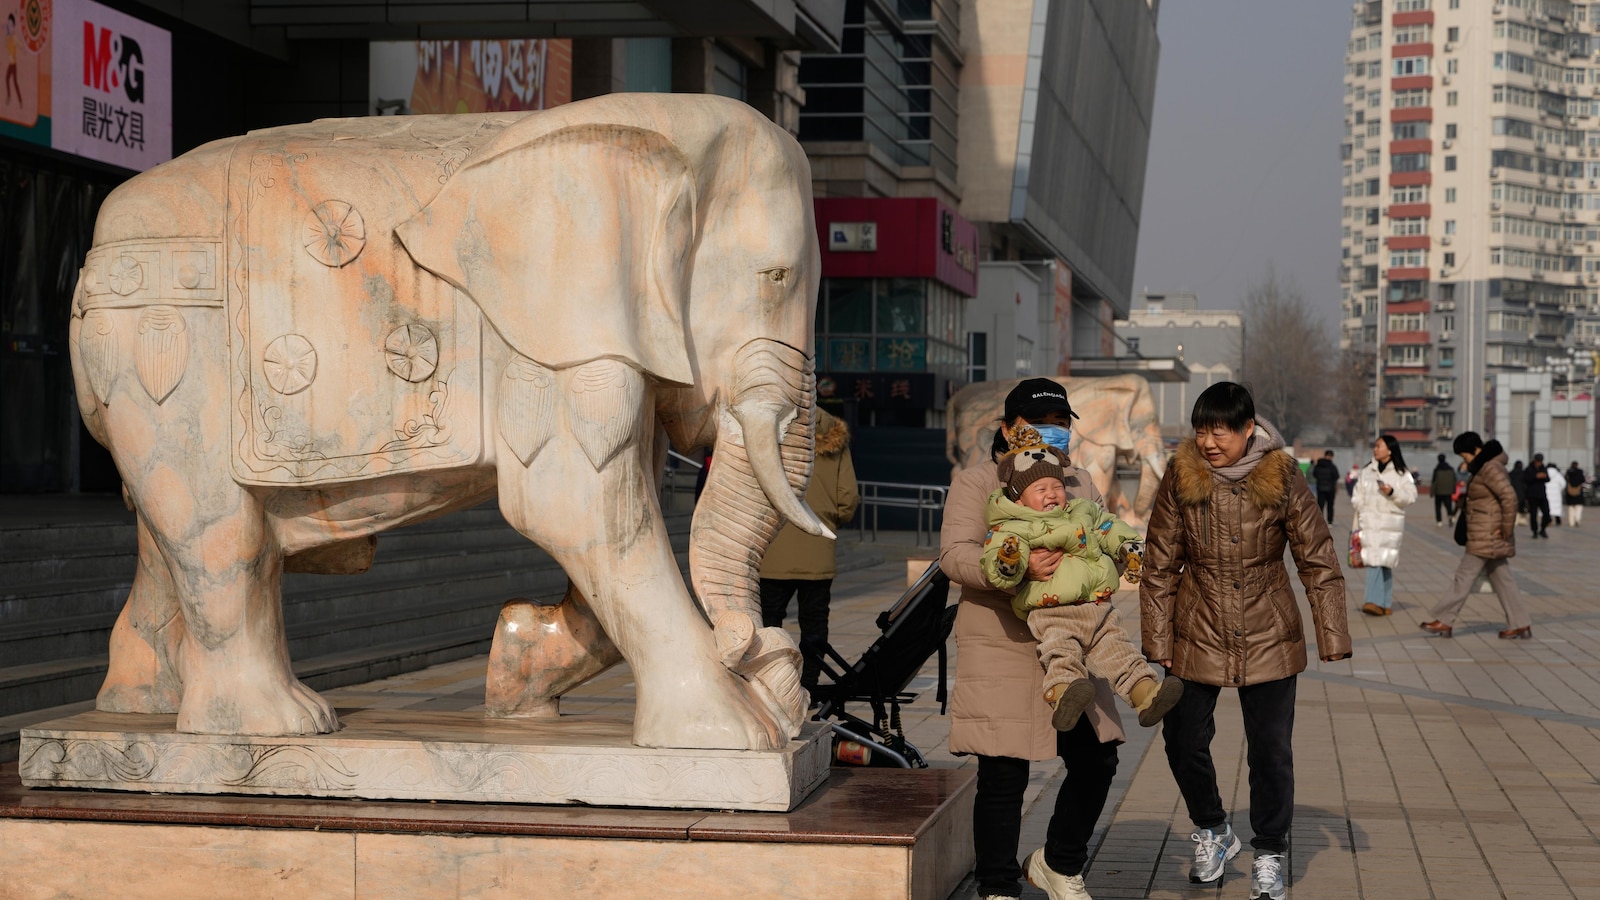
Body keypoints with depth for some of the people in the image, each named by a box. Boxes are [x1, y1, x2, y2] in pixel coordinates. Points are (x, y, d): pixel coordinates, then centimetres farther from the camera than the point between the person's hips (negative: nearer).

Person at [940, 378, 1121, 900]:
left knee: (1096, 761, 7)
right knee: (1004, 775, -3)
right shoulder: (976, 483, -2)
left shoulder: (1081, 485, 18)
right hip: (1001, 647, -6)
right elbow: (954, 554, -14)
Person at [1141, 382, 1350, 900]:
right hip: (1198, 634, 1)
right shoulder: (1181, 478, -8)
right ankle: (1212, 832, 31)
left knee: (1272, 749, 1)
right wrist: (1158, 644, -2)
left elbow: (1319, 564, -4)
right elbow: (1159, 567, -1)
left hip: (1268, 636, -1)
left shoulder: (1281, 479, -10)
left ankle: (1269, 854, 21)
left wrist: (1334, 642, -8)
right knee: (1183, 740, 5)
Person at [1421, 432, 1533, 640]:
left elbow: (1509, 497, -25)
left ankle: (1444, 621, 3)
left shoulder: (1490, 468, -17)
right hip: (1492, 539, 10)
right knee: (1501, 578, 11)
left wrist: (1507, 529, -19)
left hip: (1486, 535, -10)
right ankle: (1520, 624, 12)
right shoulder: (1484, 467, 15)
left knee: (1464, 576, -3)